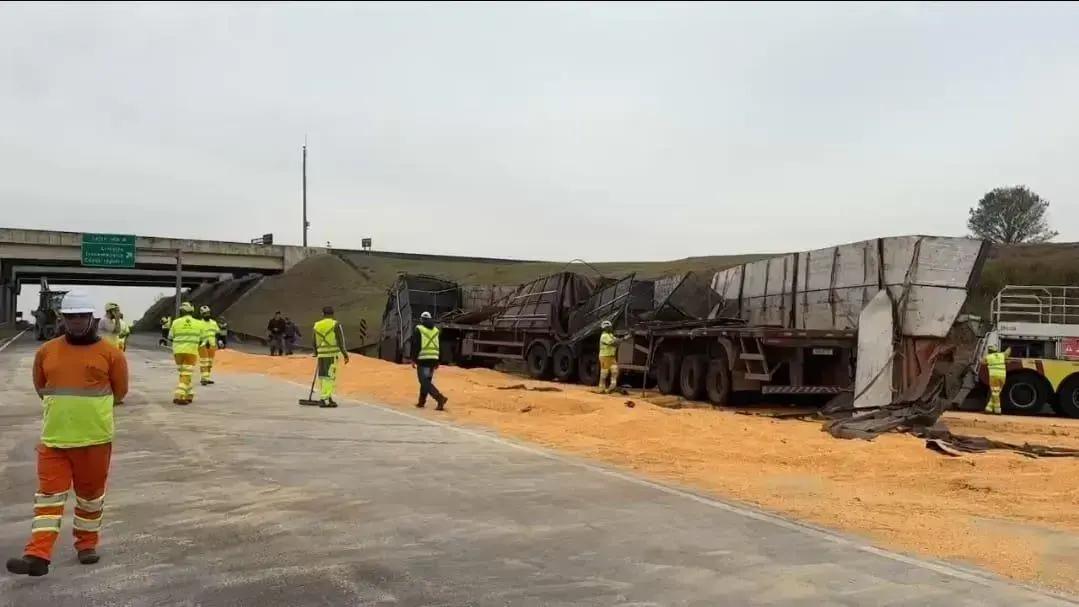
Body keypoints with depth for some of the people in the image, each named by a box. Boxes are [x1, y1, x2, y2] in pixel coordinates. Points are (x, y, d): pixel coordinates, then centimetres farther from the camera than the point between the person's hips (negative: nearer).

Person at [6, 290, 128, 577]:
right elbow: (40, 387, 16)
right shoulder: (46, 351, 3)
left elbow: (119, 391, 4)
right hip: (54, 438, 2)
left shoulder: (110, 353, -6)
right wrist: (63, 405, 10)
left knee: (91, 494, 12)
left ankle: (87, 544, 29)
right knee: (48, 494, 0)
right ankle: (38, 556, 0)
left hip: (95, 439, -2)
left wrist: (91, 405, 8)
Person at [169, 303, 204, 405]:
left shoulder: (176, 322, -1)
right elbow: (201, 339, 7)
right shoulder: (198, 323, 0)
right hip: (191, 352, -2)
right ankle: (178, 396, -15)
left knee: (184, 373, 18)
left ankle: (188, 395, 21)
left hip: (178, 351, 2)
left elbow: (170, 337, 7)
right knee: (186, 375, -1)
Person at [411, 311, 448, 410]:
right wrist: (437, 362, 19)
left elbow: (415, 345, -8)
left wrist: (413, 359, -3)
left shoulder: (418, 329, -2)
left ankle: (440, 398, -24)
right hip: (434, 359, 6)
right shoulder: (436, 330, 14)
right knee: (426, 380, 18)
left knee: (425, 382, -7)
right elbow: (439, 347, 15)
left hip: (423, 359, -6)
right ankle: (421, 402, 24)